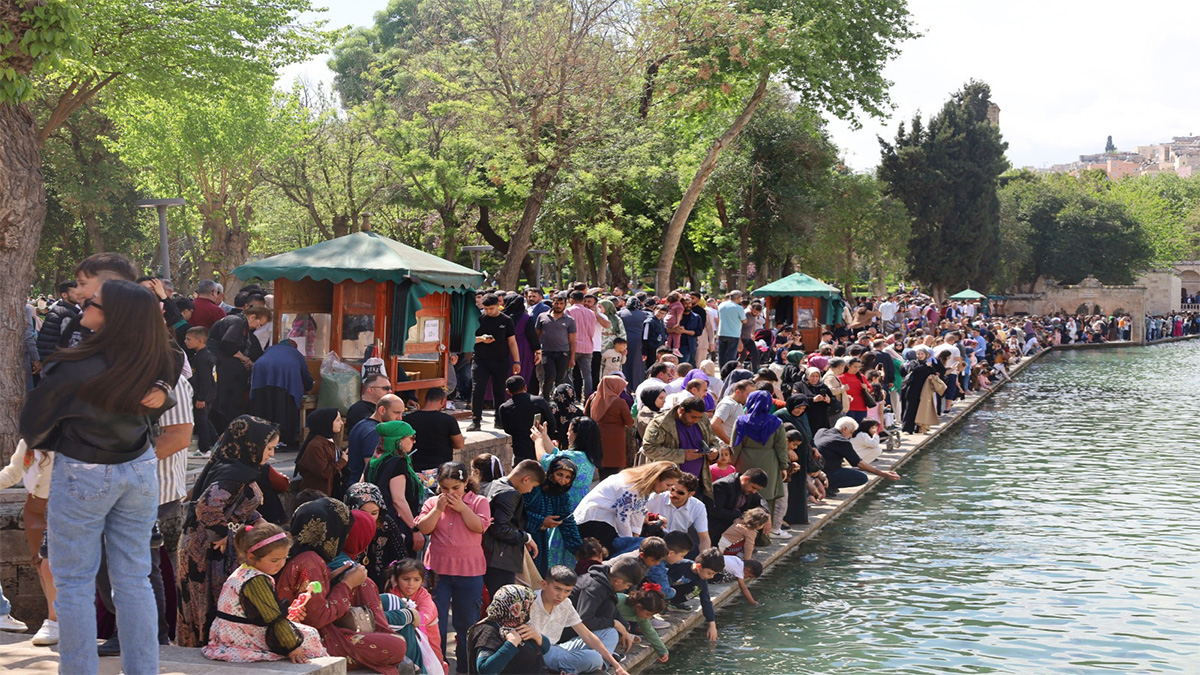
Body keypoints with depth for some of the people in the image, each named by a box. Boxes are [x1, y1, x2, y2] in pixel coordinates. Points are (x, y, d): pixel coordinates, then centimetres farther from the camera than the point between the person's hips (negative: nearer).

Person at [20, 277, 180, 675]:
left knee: (74, 583, 6)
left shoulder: (72, 370, -23)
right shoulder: (156, 363, -11)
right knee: (134, 579, 12)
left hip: (83, 478, -5)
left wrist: (39, 443, 14)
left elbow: (33, 425, -6)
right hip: (139, 472, 5)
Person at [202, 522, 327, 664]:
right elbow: (275, 619, -23)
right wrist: (293, 648, -21)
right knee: (309, 635, -7)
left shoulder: (241, 573, 9)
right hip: (245, 640, -10)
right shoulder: (256, 581, -23)